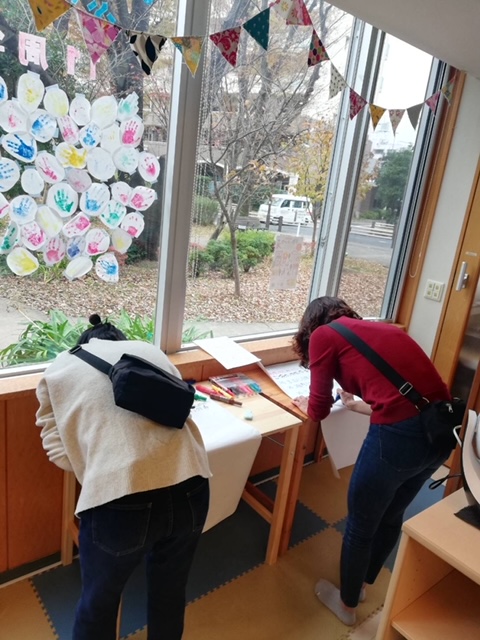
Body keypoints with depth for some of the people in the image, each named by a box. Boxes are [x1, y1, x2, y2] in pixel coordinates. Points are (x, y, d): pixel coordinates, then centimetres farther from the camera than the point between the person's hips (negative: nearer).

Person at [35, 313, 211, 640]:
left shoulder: (59, 370, 14)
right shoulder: (151, 352, 19)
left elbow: (60, 454, 10)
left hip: (120, 500, -3)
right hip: (189, 488, 3)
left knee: (99, 601, 30)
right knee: (170, 591, 32)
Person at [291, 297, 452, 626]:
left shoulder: (323, 335, 4)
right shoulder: (379, 328, 22)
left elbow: (319, 409, 8)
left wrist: (306, 403, 30)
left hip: (401, 434, -7)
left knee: (360, 524, 20)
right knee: (391, 517, 29)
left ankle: (347, 603, 44)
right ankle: (362, 585, 54)